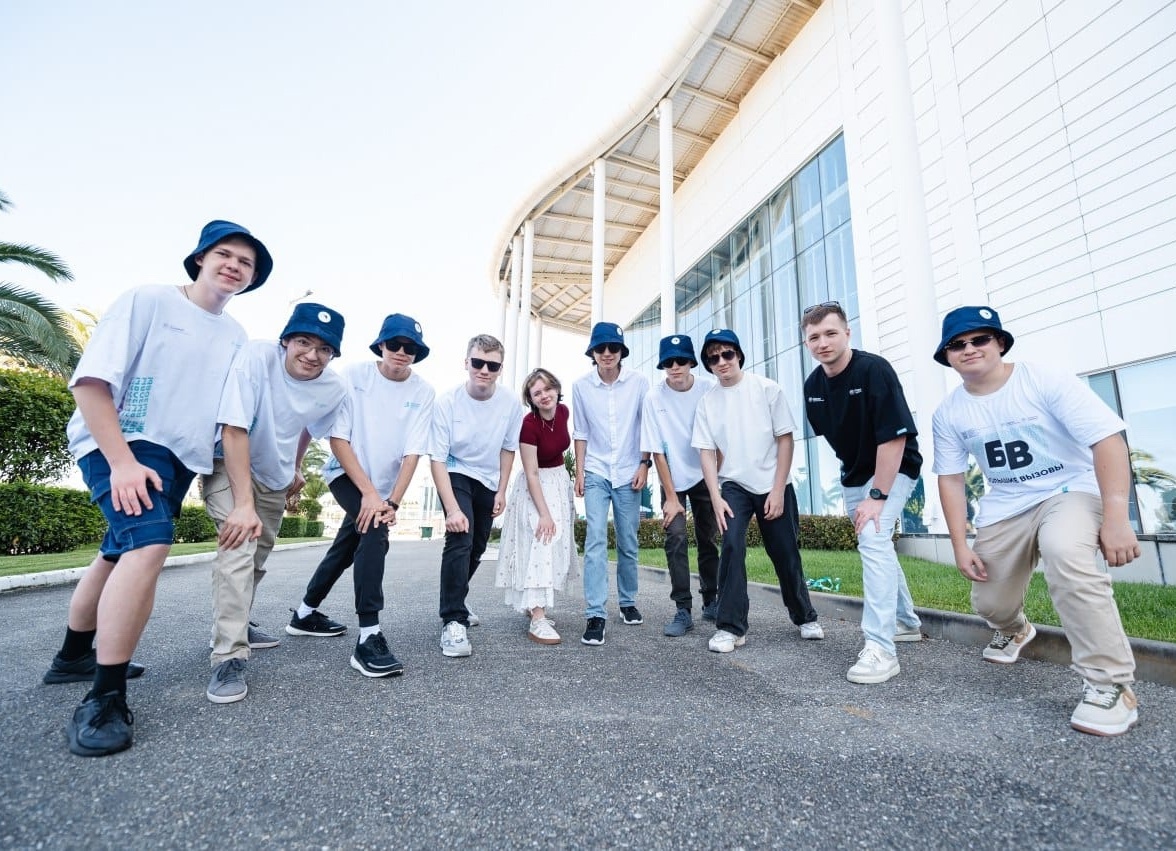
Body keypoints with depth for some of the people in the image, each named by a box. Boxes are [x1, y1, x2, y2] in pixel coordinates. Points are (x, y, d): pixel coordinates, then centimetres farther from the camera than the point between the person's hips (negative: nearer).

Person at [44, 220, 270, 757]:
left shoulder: (237, 337, 8)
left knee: (118, 556, 20)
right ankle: (103, 702, -16)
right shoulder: (147, 301, -9)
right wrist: (123, 461, -24)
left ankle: (73, 658, 40)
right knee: (150, 544, -27)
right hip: (121, 445, -7)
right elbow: (89, 381, -15)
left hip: (182, 460, 7)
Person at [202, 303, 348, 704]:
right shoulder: (257, 356, -31)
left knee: (258, 556, 18)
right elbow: (234, 430, -34)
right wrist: (243, 504, -39)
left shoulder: (334, 389, -17)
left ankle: (238, 623, 43)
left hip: (275, 476, 5)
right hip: (228, 464, -5)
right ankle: (229, 657, -17)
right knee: (239, 543, -25)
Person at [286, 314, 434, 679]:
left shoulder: (423, 392, -11)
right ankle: (368, 637, -22)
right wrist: (369, 493, -25)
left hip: (382, 487, 4)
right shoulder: (354, 375, -16)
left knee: (347, 549, 17)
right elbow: (338, 438, -19)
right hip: (346, 474, -4)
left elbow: (413, 452, -14)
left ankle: (305, 614, 41)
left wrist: (392, 501, -21)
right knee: (375, 532, -27)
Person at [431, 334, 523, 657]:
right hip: (456, 476, -4)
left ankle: (455, 602, 40)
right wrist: (452, 509, -31)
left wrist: (501, 491, -2)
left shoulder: (510, 405, -18)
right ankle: (453, 621, -12)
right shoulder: (448, 402, -26)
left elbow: (508, 449, -1)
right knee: (460, 539, -23)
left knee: (477, 548, 15)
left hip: (488, 483, 4)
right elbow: (438, 459, -24)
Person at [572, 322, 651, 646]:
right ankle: (595, 614, -4)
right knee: (595, 541, -9)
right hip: (596, 473, 0)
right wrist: (579, 471, 1)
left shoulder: (638, 383, -4)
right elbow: (581, 432, 4)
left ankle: (628, 602, 29)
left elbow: (647, 426, 2)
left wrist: (644, 465, -3)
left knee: (628, 543, 10)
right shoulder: (581, 386, -1)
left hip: (629, 473, 1)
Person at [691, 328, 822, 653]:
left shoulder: (767, 389, -5)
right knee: (731, 546, -18)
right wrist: (716, 498, -10)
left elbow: (785, 440, -5)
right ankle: (731, 627, -8)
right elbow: (707, 453, 0)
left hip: (774, 486, -1)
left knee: (786, 554, 7)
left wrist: (778, 491, -10)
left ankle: (805, 617, 31)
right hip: (733, 486, 1)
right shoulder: (707, 402, 1)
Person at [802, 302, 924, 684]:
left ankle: (880, 649, -15)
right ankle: (907, 622, 39)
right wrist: (853, 480, 11)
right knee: (875, 545, 17)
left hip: (894, 469, -7)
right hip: (854, 474, 7)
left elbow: (894, 437, -26)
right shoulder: (813, 385, -6)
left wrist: (877, 495, -27)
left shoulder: (874, 370, -24)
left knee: (873, 538, -22)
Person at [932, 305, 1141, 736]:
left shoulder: (1047, 380, -16)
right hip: (1004, 508, 4)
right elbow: (950, 480, 0)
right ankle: (1014, 630, 48)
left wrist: (1115, 518, -28)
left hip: (1072, 491, -4)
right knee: (988, 603, 8)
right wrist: (960, 545, -5)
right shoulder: (948, 413, -5)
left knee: (1065, 555, -36)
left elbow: (1108, 439, -20)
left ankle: (1111, 685, -19)